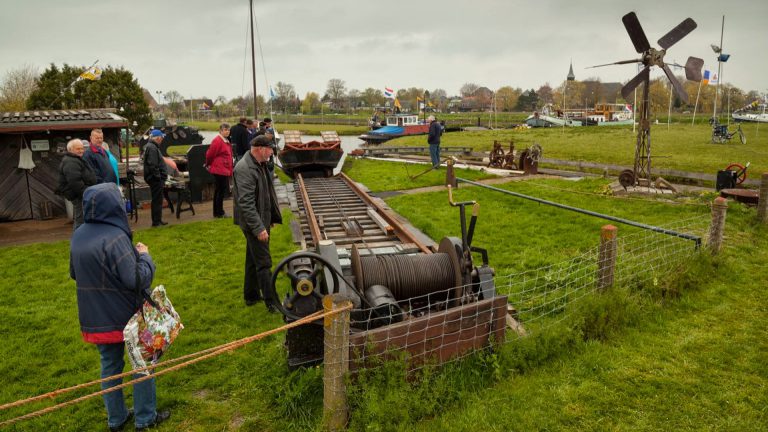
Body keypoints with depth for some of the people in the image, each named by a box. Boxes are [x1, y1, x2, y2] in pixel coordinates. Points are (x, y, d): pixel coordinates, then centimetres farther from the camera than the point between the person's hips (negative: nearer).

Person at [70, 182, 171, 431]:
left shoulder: (78, 236, 2)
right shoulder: (115, 236, -24)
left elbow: (74, 274, 15)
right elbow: (136, 279, -25)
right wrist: (144, 256, -10)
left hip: (95, 318, 7)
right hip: (127, 316, -7)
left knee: (110, 365, 19)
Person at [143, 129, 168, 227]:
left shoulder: (152, 146, 17)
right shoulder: (152, 148, -17)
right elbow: (152, 165, -24)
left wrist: (162, 176, 18)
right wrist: (158, 176, -19)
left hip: (156, 178, 11)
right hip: (156, 179, -11)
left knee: (157, 200, 15)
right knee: (157, 200, -5)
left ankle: (157, 220, 21)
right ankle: (156, 221, -1)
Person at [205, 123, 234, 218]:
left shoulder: (226, 141, 15)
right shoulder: (217, 141, -15)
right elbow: (210, 154, -13)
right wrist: (209, 164, 2)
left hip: (225, 170, 10)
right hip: (220, 170, -10)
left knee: (219, 190, 14)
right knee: (221, 190, -5)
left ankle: (217, 212, 22)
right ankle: (219, 213, 3)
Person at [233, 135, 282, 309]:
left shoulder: (260, 164, 9)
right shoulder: (245, 169, -22)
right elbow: (246, 203, -27)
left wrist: (272, 216, 20)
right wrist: (259, 228, -29)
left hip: (261, 219, 10)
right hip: (253, 223, -10)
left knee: (253, 260, 19)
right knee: (264, 263, -4)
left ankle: (251, 296, 32)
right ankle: (272, 303, 2)